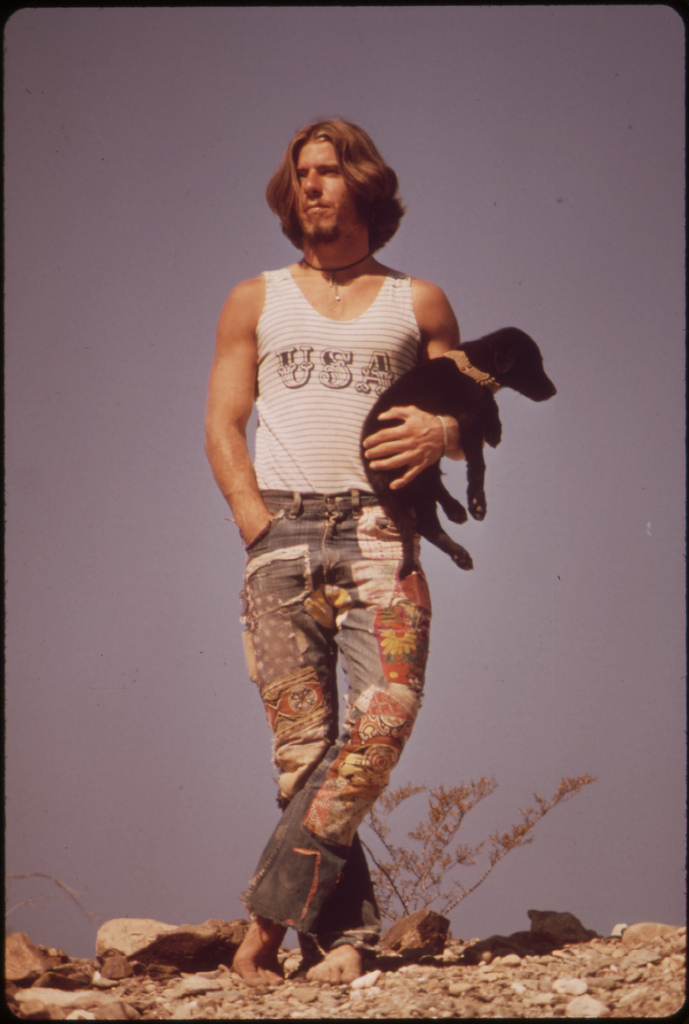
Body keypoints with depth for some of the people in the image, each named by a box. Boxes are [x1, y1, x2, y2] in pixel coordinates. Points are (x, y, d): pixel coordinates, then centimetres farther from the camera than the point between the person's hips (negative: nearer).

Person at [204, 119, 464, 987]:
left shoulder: (418, 304, 18)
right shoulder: (255, 301, 19)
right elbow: (222, 425, 12)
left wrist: (443, 431, -7)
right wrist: (258, 523, -4)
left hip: (377, 527, 0)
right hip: (281, 531, 1)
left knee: (385, 716, -20)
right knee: (303, 744, -8)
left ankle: (272, 910, -15)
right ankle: (342, 936, -7)